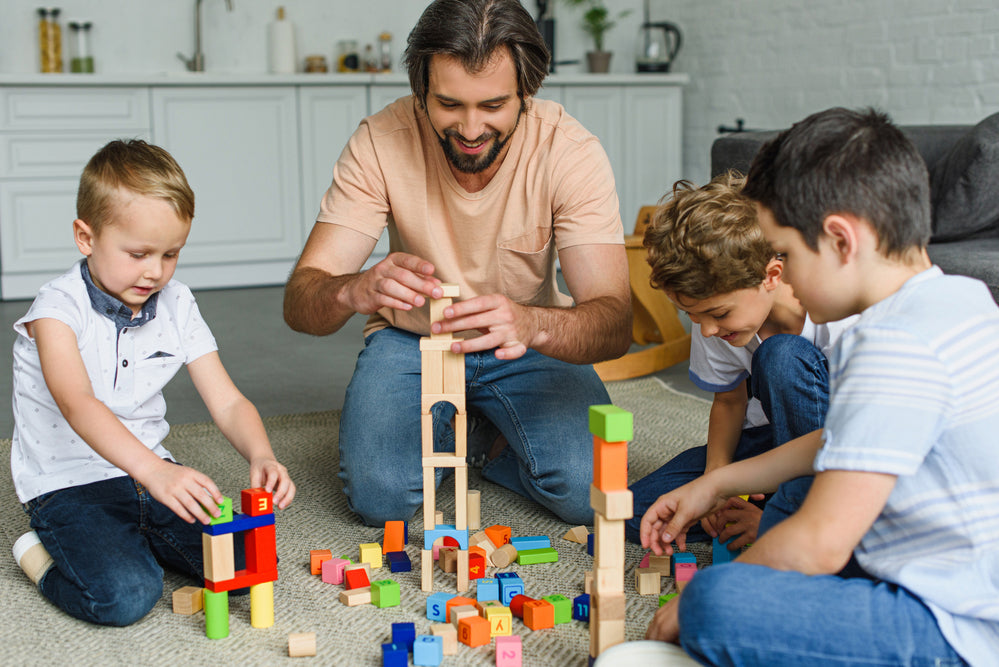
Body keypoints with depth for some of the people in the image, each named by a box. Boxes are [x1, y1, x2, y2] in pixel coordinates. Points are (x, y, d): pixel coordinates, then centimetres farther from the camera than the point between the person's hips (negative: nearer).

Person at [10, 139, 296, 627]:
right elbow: (77, 403, -33)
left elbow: (228, 403, 0)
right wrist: (154, 471, -49)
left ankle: (139, 543, 13)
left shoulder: (177, 307, 2)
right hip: (68, 485, -5)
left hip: (148, 473, 5)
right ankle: (46, 560, 3)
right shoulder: (59, 307, -15)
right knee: (125, 596, -29)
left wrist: (261, 457, -23)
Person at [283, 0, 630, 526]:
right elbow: (299, 302, -24)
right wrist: (355, 290, -49)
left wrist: (533, 324, -53)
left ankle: (483, 436, 11)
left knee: (587, 493, -22)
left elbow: (615, 324, -30)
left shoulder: (570, 151, -23)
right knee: (379, 495, -23)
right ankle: (444, 429, 12)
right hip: (410, 339, 0)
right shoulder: (381, 142, -22)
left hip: (531, 345, 0)